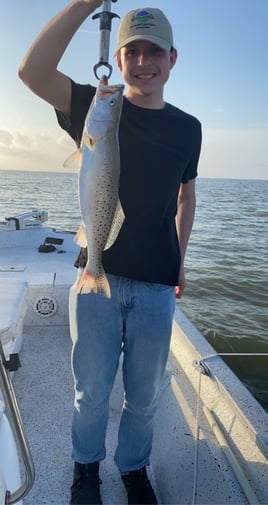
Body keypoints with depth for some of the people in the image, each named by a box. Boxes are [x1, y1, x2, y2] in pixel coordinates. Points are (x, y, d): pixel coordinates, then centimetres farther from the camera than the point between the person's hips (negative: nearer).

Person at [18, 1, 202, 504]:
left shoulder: (187, 128, 7)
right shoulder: (95, 107, 0)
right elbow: (31, 72, -16)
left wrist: (180, 259, 14)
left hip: (156, 285, 2)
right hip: (97, 277, -1)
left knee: (144, 397, 15)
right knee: (92, 392, 12)